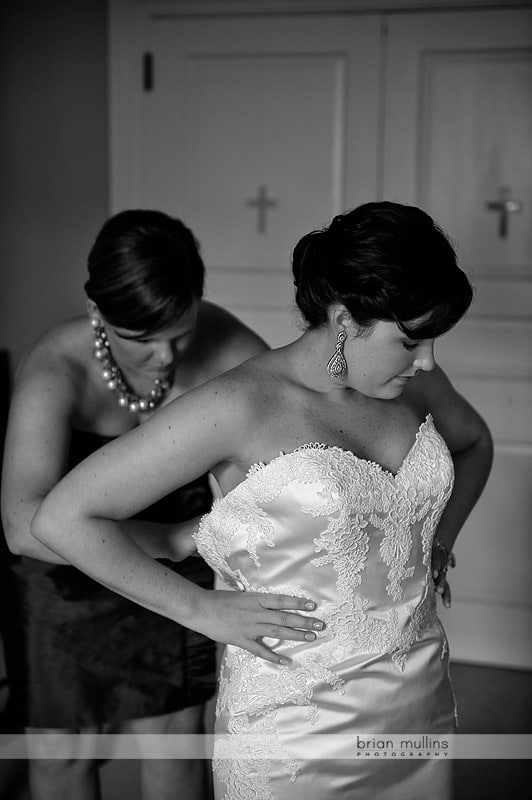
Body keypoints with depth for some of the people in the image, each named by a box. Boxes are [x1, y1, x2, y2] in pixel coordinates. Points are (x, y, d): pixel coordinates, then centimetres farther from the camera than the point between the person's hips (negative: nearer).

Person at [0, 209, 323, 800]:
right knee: (66, 750, 15)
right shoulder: (55, 372, -33)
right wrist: (179, 537, -48)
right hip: (69, 573, -2)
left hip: (179, 565, 3)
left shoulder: (219, 341, -22)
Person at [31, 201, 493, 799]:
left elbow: (474, 442, 24)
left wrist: (436, 549, 9)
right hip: (295, 732, -5)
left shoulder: (413, 382, -1)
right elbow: (62, 518, -20)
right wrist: (209, 612, -17)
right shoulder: (242, 404, -20)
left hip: (422, 702, 6)